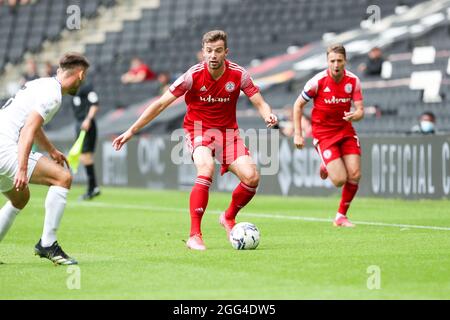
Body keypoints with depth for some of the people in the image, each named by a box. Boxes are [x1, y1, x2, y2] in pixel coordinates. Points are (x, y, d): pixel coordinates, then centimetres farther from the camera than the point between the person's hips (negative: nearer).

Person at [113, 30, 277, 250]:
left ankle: (229, 218, 16)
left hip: (227, 131, 3)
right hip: (198, 129, -3)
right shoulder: (193, 75, -17)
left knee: (251, 177, -15)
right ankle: (194, 236, -29)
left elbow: (260, 103, -6)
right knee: (206, 169, -32)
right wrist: (132, 130, -14)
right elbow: (161, 104, -13)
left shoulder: (238, 75, -12)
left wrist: (268, 115, -32)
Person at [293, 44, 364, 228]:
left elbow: (360, 111, -4)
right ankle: (326, 167, 25)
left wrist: (354, 115, -29)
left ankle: (341, 216, 12)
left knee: (355, 175, -8)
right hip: (323, 132, -4)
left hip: (345, 130, 4)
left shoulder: (353, 81, -6)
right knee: (340, 180, -14)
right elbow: (298, 105, -3)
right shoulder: (318, 81, -15)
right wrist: (297, 134, -7)